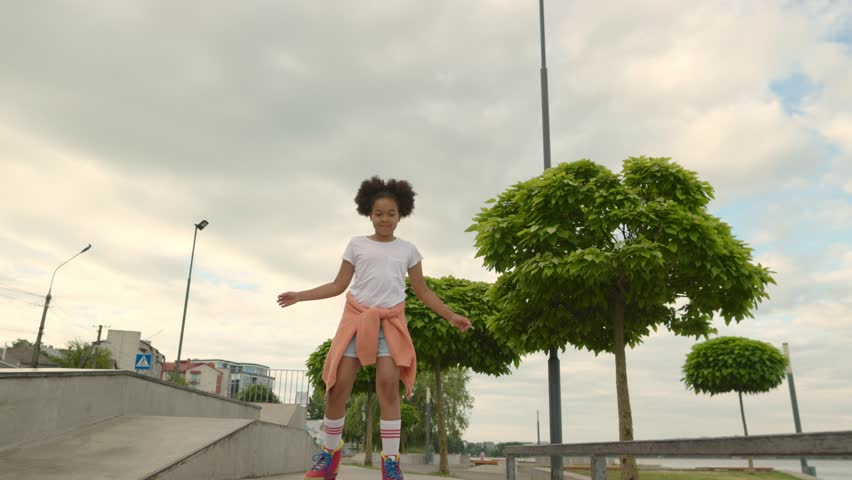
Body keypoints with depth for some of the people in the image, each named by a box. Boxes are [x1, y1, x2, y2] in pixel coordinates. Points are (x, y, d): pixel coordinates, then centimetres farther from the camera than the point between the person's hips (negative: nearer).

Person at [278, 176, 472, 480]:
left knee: (389, 386, -14)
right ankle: (330, 453, 13)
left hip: (390, 321, 0)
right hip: (356, 317, 0)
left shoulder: (408, 250, 10)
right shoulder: (357, 244, 8)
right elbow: (338, 285, 8)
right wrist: (300, 296, 0)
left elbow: (423, 291, 12)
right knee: (338, 386, -4)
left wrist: (451, 316, 6)